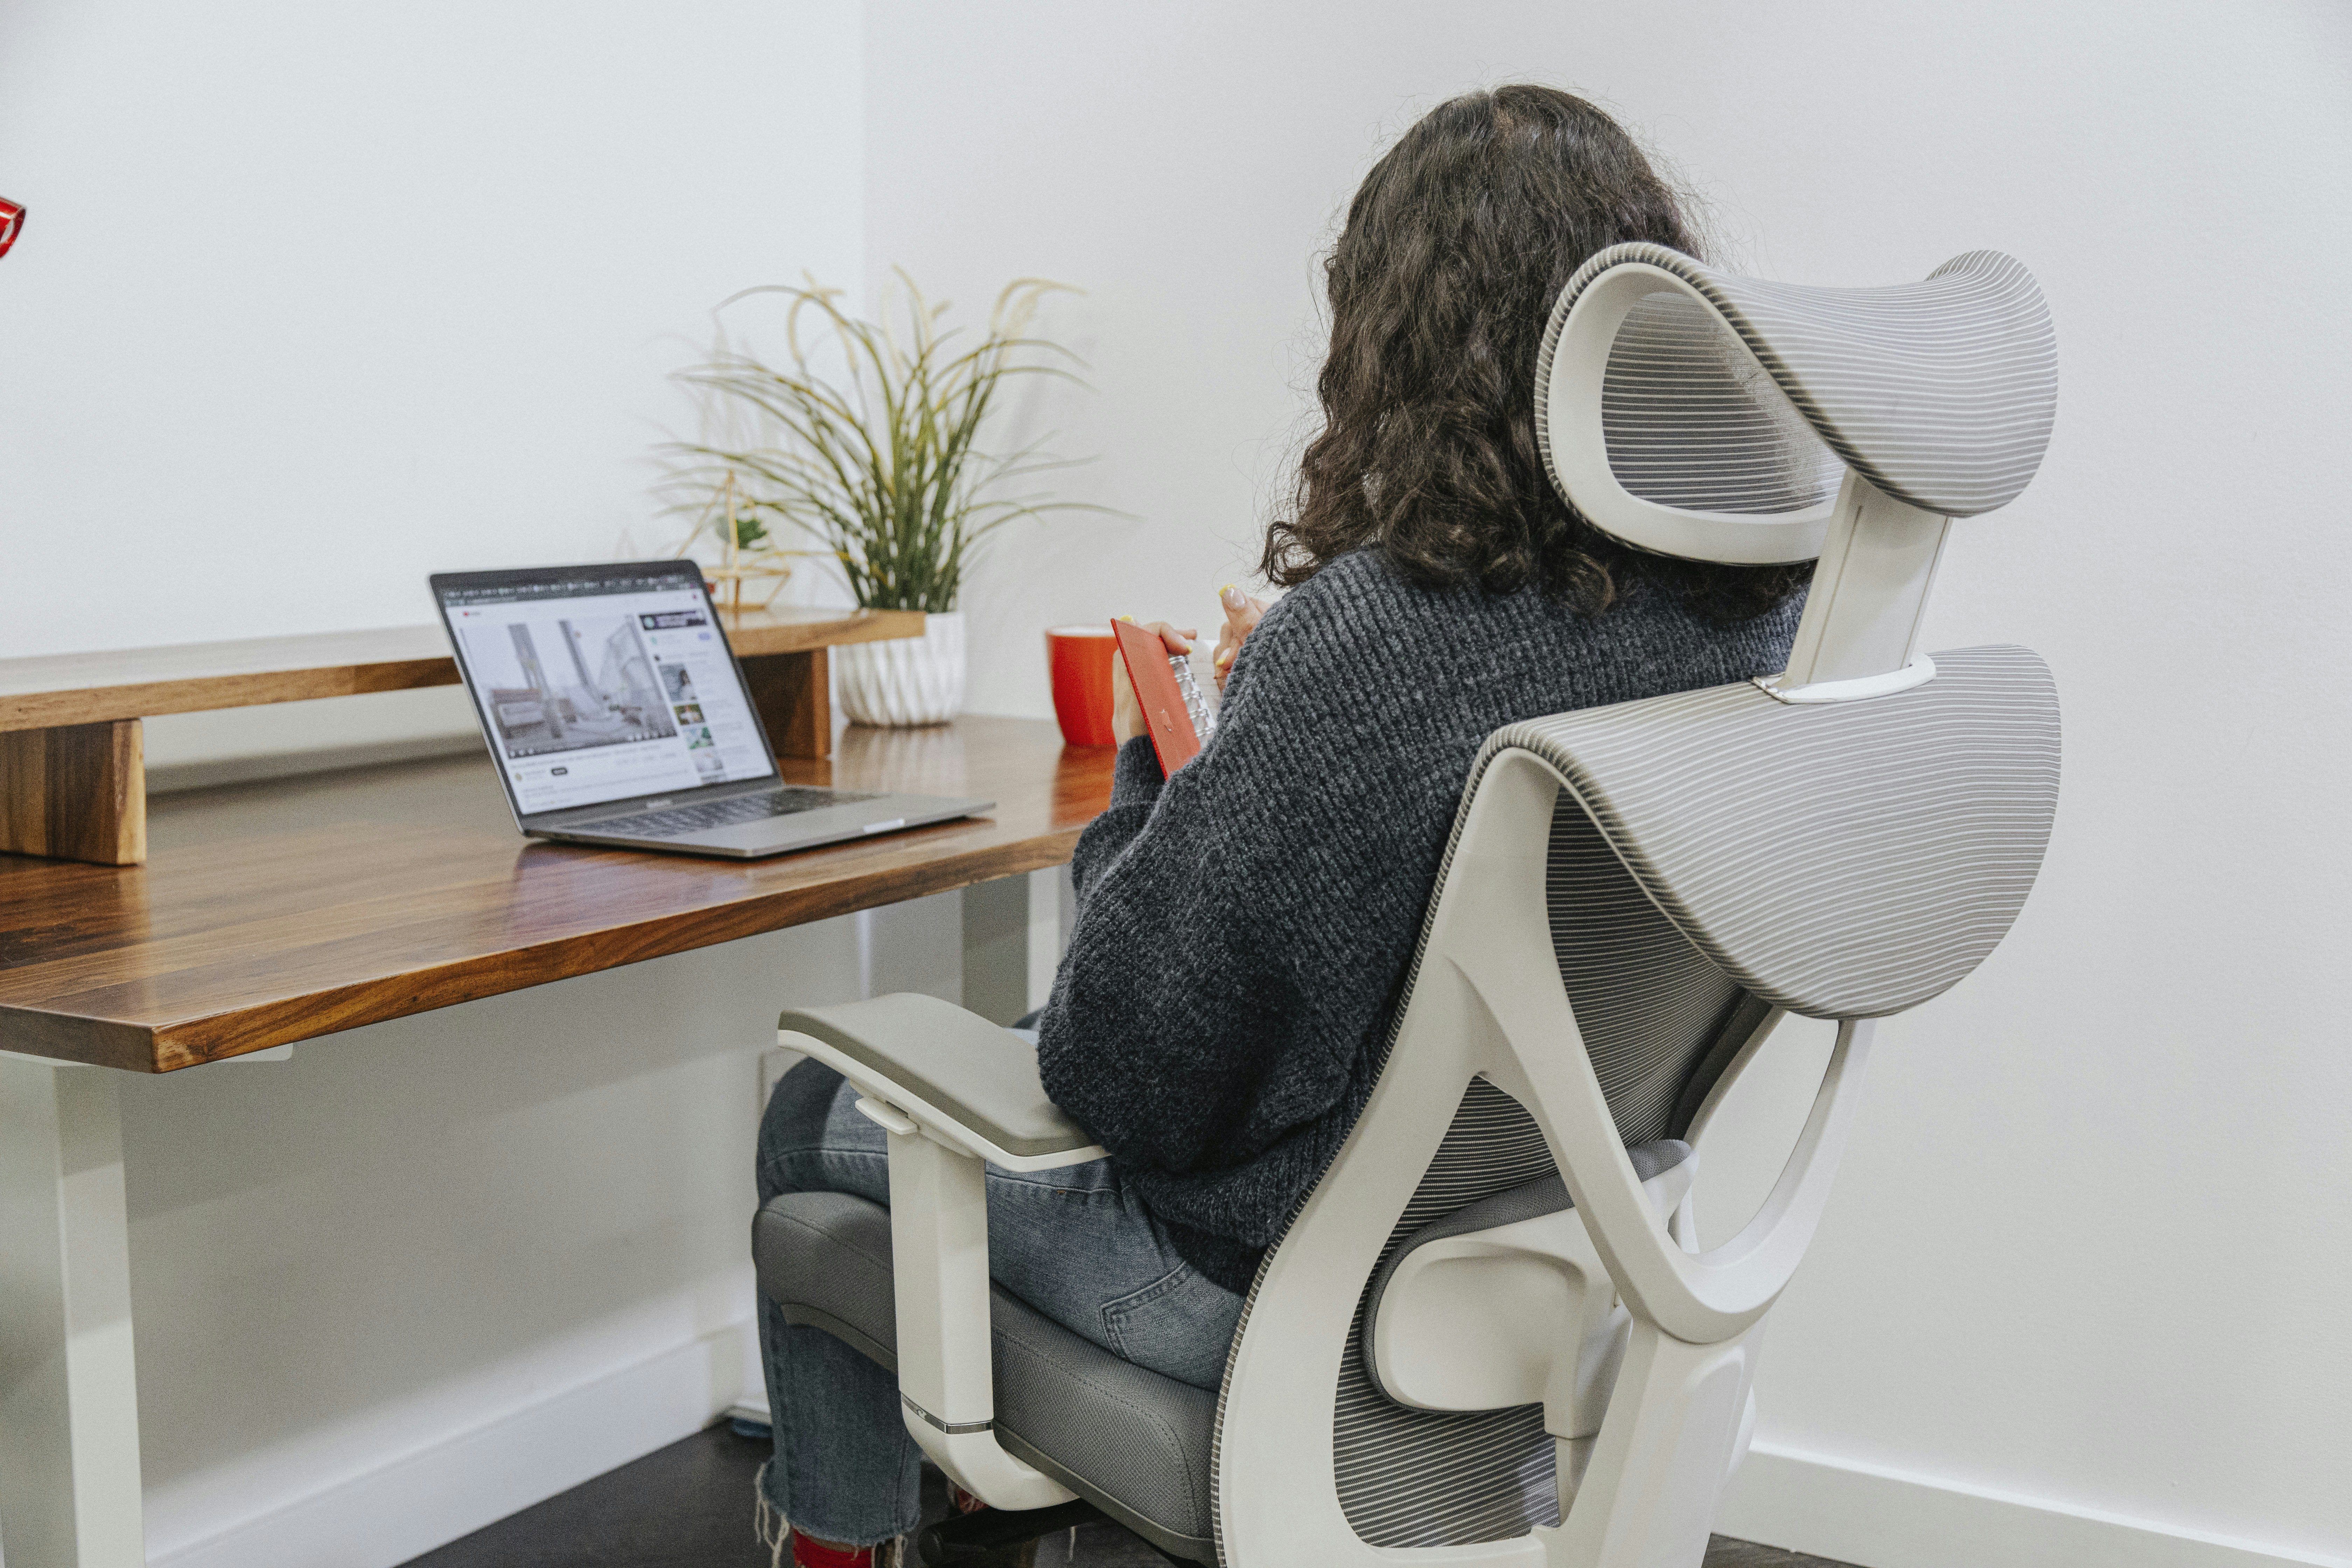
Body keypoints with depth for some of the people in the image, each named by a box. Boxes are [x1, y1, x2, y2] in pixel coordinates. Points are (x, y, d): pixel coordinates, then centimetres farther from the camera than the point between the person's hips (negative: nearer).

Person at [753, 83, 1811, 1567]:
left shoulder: (1359, 642, -32)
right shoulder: (1762, 608, -10)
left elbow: (1120, 1067, -23)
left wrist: (1150, 762, -8)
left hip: (1287, 1283, -7)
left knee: (817, 1114, 19)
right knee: (1010, 1044, 32)